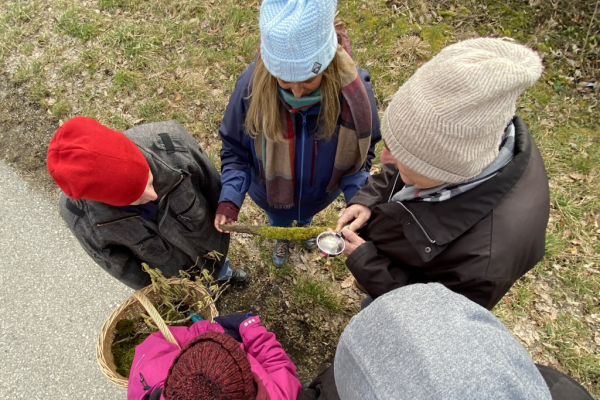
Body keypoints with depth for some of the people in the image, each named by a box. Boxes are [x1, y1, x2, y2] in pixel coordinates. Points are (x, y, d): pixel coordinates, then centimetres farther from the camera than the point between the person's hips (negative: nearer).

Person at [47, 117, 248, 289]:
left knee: (218, 262, 37)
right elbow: (116, 263, -15)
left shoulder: (171, 140, -40)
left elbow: (212, 184, -18)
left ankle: (224, 274, 73)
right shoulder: (78, 213, -37)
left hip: (207, 240, 1)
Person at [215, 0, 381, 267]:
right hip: (271, 193, 0)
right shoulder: (252, 86, -35)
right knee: (279, 222, 35)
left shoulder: (354, 90, -34)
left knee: (306, 216, 38)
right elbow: (235, 149, -18)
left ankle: (304, 225, 78)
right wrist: (229, 199, -31)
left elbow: (362, 152, -16)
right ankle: (282, 239, 74)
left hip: (320, 192, 1)